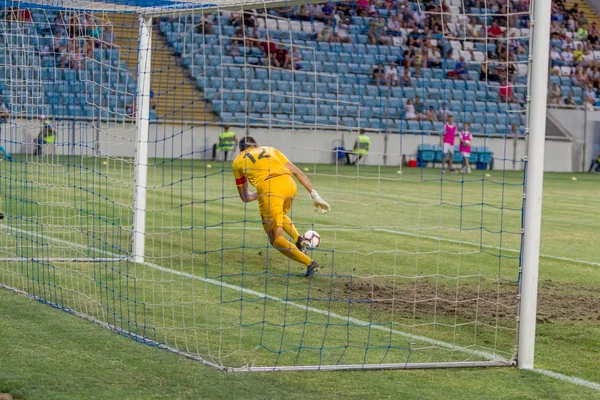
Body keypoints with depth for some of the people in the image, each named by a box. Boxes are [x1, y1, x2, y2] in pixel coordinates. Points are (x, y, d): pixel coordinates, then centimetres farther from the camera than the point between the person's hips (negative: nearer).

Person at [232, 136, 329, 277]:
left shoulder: (238, 161, 25)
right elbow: (297, 172, 20)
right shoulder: (270, 150, 31)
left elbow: (244, 197, 28)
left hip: (268, 189, -4)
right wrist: (314, 195, 18)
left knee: (276, 240, 6)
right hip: (289, 184, 4)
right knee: (280, 214, 36)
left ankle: (310, 263, -9)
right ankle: (298, 239, 12)